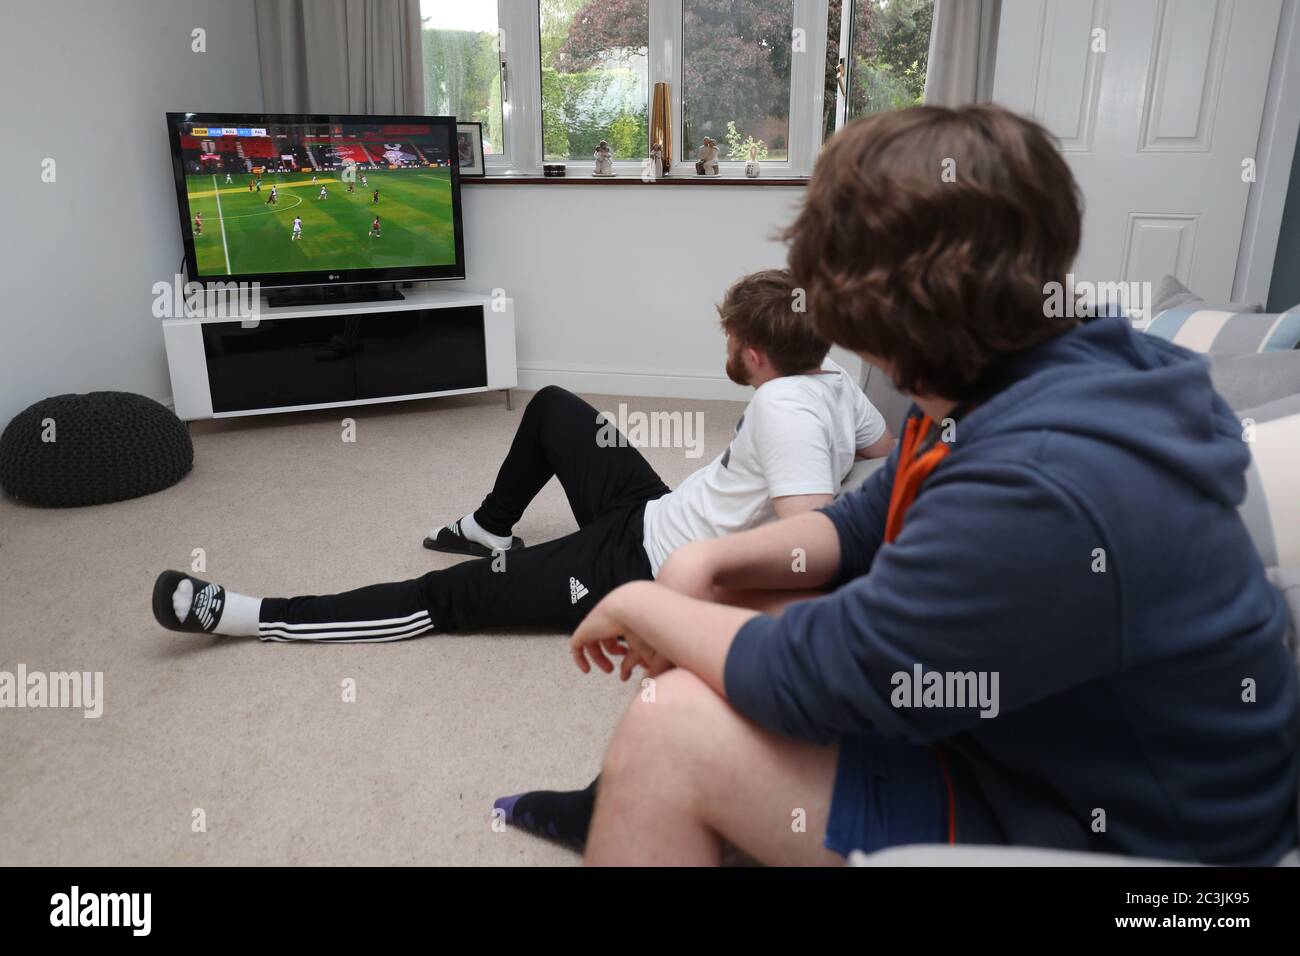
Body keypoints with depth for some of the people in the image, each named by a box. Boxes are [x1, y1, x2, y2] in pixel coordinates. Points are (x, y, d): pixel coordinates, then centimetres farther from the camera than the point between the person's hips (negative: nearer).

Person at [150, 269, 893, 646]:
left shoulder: (783, 411, -30)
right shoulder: (835, 380, -2)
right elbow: (886, 448, 17)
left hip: (640, 573, -9)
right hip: (654, 513, 9)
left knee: (446, 596, -5)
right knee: (551, 406, 20)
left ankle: (248, 616, 5)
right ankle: (490, 530, 41)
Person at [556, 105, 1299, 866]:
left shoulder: (1038, 487, -34)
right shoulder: (1007, 386, -3)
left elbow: (810, 677, -26)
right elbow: (869, 524, 10)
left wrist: (641, 605, -9)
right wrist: (708, 560, -5)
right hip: (1035, 734, 9)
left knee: (670, 729, -19)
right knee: (718, 605, 7)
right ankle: (621, 804, 26)